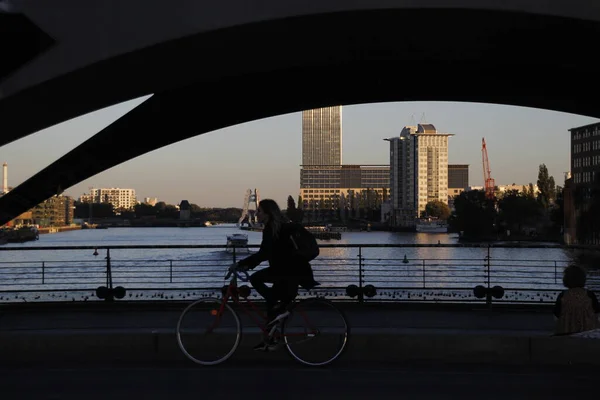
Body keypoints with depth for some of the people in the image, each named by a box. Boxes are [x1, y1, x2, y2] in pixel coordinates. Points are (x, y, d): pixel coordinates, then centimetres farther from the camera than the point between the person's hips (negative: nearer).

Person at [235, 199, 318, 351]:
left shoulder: (274, 229, -15)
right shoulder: (273, 227, 15)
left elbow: (265, 253, -23)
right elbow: (265, 253, 18)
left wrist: (242, 263, -22)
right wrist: (247, 264, 10)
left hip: (292, 270, -10)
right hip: (289, 270, 10)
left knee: (256, 278, -17)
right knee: (271, 301, 11)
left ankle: (280, 308, -12)